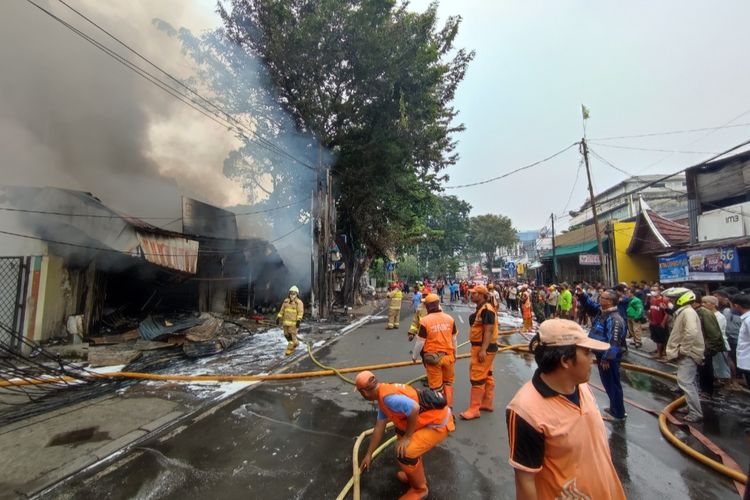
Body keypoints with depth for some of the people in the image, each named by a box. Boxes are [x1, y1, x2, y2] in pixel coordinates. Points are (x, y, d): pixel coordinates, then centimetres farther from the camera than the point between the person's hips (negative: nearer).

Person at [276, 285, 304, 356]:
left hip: (294, 322, -6)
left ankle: (289, 349, 6)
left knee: (291, 335, -4)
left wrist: (298, 320, -23)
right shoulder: (286, 301, 10)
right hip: (286, 321, 6)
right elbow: (282, 310, 14)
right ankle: (295, 343, 34)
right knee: (286, 335, 12)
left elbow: (300, 312, -13)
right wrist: (278, 317, 7)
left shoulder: (299, 302, -6)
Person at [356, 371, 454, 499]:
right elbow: (379, 428, 15)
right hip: (431, 416, 10)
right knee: (401, 431, 27)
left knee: (405, 453, -16)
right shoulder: (383, 396, 7)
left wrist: (407, 437, -19)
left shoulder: (388, 397, -25)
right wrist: (368, 454, 23)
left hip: (439, 422, -10)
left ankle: (419, 489, 11)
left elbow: (414, 408, -35)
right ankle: (416, 474, 38)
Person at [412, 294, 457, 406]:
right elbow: (454, 339, 6)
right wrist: (454, 354, 22)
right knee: (448, 382, 22)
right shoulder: (450, 318, -3)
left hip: (433, 357, -3)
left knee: (436, 385, 11)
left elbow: (420, 342, -9)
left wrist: (414, 356, 7)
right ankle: (448, 406, 31)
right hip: (448, 355, 4)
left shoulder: (425, 321, -15)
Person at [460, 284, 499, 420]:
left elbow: (489, 331, -25)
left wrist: (483, 350, -28)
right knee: (487, 376, 19)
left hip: (484, 348, -11)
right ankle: (488, 403, 31)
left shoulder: (486, 310, -20)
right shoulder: (481, 309, 12)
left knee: (477, 378, -6)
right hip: (481, 347, 11)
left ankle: (473, 409, 1)